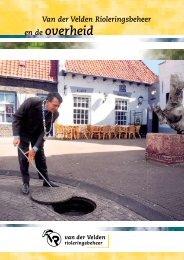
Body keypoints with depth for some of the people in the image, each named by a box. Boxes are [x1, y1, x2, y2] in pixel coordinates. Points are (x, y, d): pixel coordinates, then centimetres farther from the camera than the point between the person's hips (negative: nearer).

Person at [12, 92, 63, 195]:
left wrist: (35, 148, -27)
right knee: (23, 157, -4)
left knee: (40, 156, 6)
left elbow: (45, 132, -21)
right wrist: (16, 136, -30)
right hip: (23, 132, -2)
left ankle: (46, 180, 19)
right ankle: (26, 183, 9)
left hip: (38, 134, 3)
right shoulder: (32, 102, -35)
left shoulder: (55, 114, -25)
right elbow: (17, 116, -23)